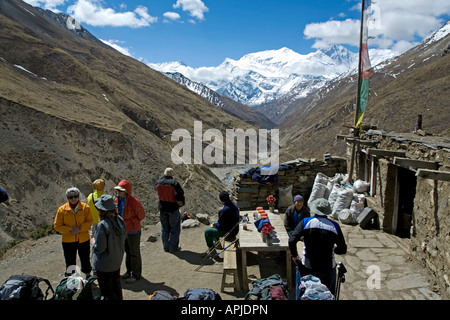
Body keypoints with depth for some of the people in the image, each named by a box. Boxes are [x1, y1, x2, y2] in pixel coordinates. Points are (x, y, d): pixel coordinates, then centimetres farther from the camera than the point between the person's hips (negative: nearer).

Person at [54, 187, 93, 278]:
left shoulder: (85, 207, -4)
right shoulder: (62, 209, -6)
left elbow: (89, 221, -5)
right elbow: (57, 226, -4)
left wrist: (80, 228, -21)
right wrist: (70, 230, -17)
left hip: (84, 239, 1)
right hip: (68, 240, -1)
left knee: (85, 259, 17)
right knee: (70, 262, 9)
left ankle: (88, 277, 39)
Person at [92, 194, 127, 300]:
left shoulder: (102, 225, -30)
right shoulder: (119, 220, -8)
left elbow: (100, 248, -24)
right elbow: (124, 237, 6)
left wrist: (94, 242, -5)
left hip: (104, 264, -7)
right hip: (117, 259, 7)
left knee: (107, 290, 11)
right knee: (116, 284, 27)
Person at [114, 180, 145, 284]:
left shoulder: (134, 202, -24)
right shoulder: (117, 200, -2)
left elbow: (141, 215, -14)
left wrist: (129, 223, -14)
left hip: (133, 232, -7)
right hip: (123, 231, 7)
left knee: (134, 253, 8)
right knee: (127, 252, 23)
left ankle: (136, 274, 22)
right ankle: (129, 271, 40)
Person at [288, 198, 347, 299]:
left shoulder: (306, 222, -10)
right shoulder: (335, 226, -6)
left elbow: (292, 240, -18)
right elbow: (342, 250, -1)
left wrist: (295, 256, -3)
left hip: (307, 267, -1)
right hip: (328, 268, 1)